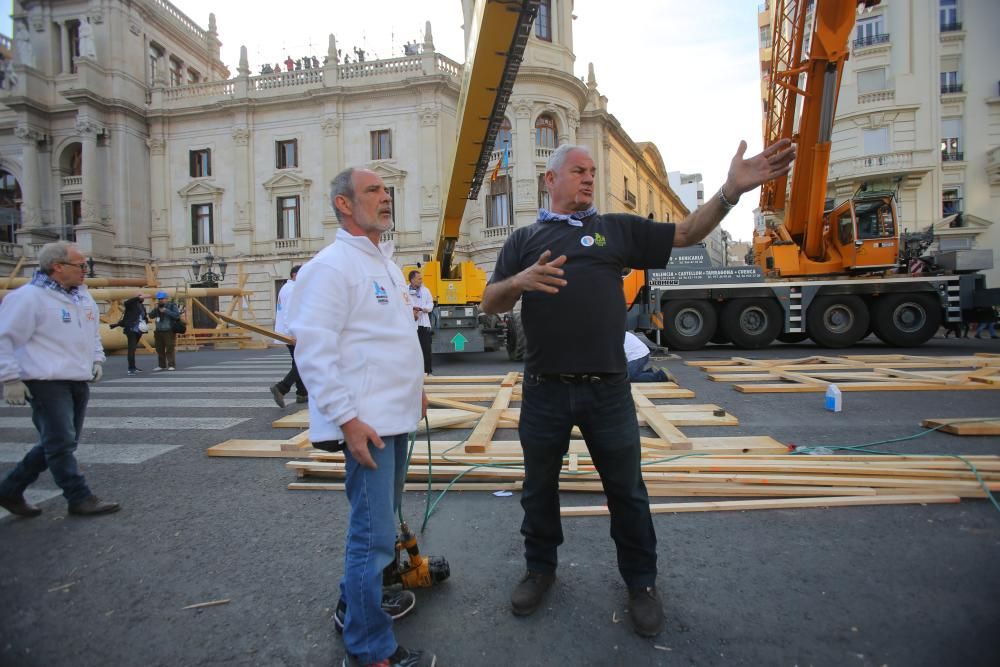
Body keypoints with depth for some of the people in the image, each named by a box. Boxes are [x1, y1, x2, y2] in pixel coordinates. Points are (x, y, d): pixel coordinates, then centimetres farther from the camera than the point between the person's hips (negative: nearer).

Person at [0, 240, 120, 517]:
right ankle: (80, 499, 6)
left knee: (59, 443, 14)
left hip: (79, 382, 9)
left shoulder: (83, 295, 13)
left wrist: (96, 359, 17)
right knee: (61, 443, -3)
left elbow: (93, 332, 27)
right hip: (47, 383, -8)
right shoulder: (28, 297, -12)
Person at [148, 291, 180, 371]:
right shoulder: (158, 307, 14)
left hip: (169, 331, -6)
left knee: (169, 349, -9)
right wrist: (154, 309, -5)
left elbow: (177, 315, -14)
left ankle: (172, 365, -5)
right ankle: (162, 366, 16)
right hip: (159, 331, 6)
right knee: (159, 349, 8)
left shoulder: (172, 305, -2)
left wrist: (166, 311, -17)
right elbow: (151, 316, 10)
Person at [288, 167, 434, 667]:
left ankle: (356, 602, 41)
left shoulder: (386, 263, 16)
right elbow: (313, 351, -20)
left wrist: (414, 386, 22)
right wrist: (348, 419, -22)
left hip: (396, 415, 10)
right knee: (374, 535, -3)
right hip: (366, 421, -10)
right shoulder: (331, 266, -13)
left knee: (381, 519, 22)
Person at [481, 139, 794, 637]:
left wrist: (731, 190, -7)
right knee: (539, 486, 15)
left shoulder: (618, 229, 11)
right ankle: (540, 568, 38)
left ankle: (640, 582, 33)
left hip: (607, 389, 0)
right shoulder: (524, 239, 9)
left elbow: (686, 233, 7)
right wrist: (519, 281, -17)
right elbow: (490, 303, 4)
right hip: (544, 390, 0)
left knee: (627, 490, 12)